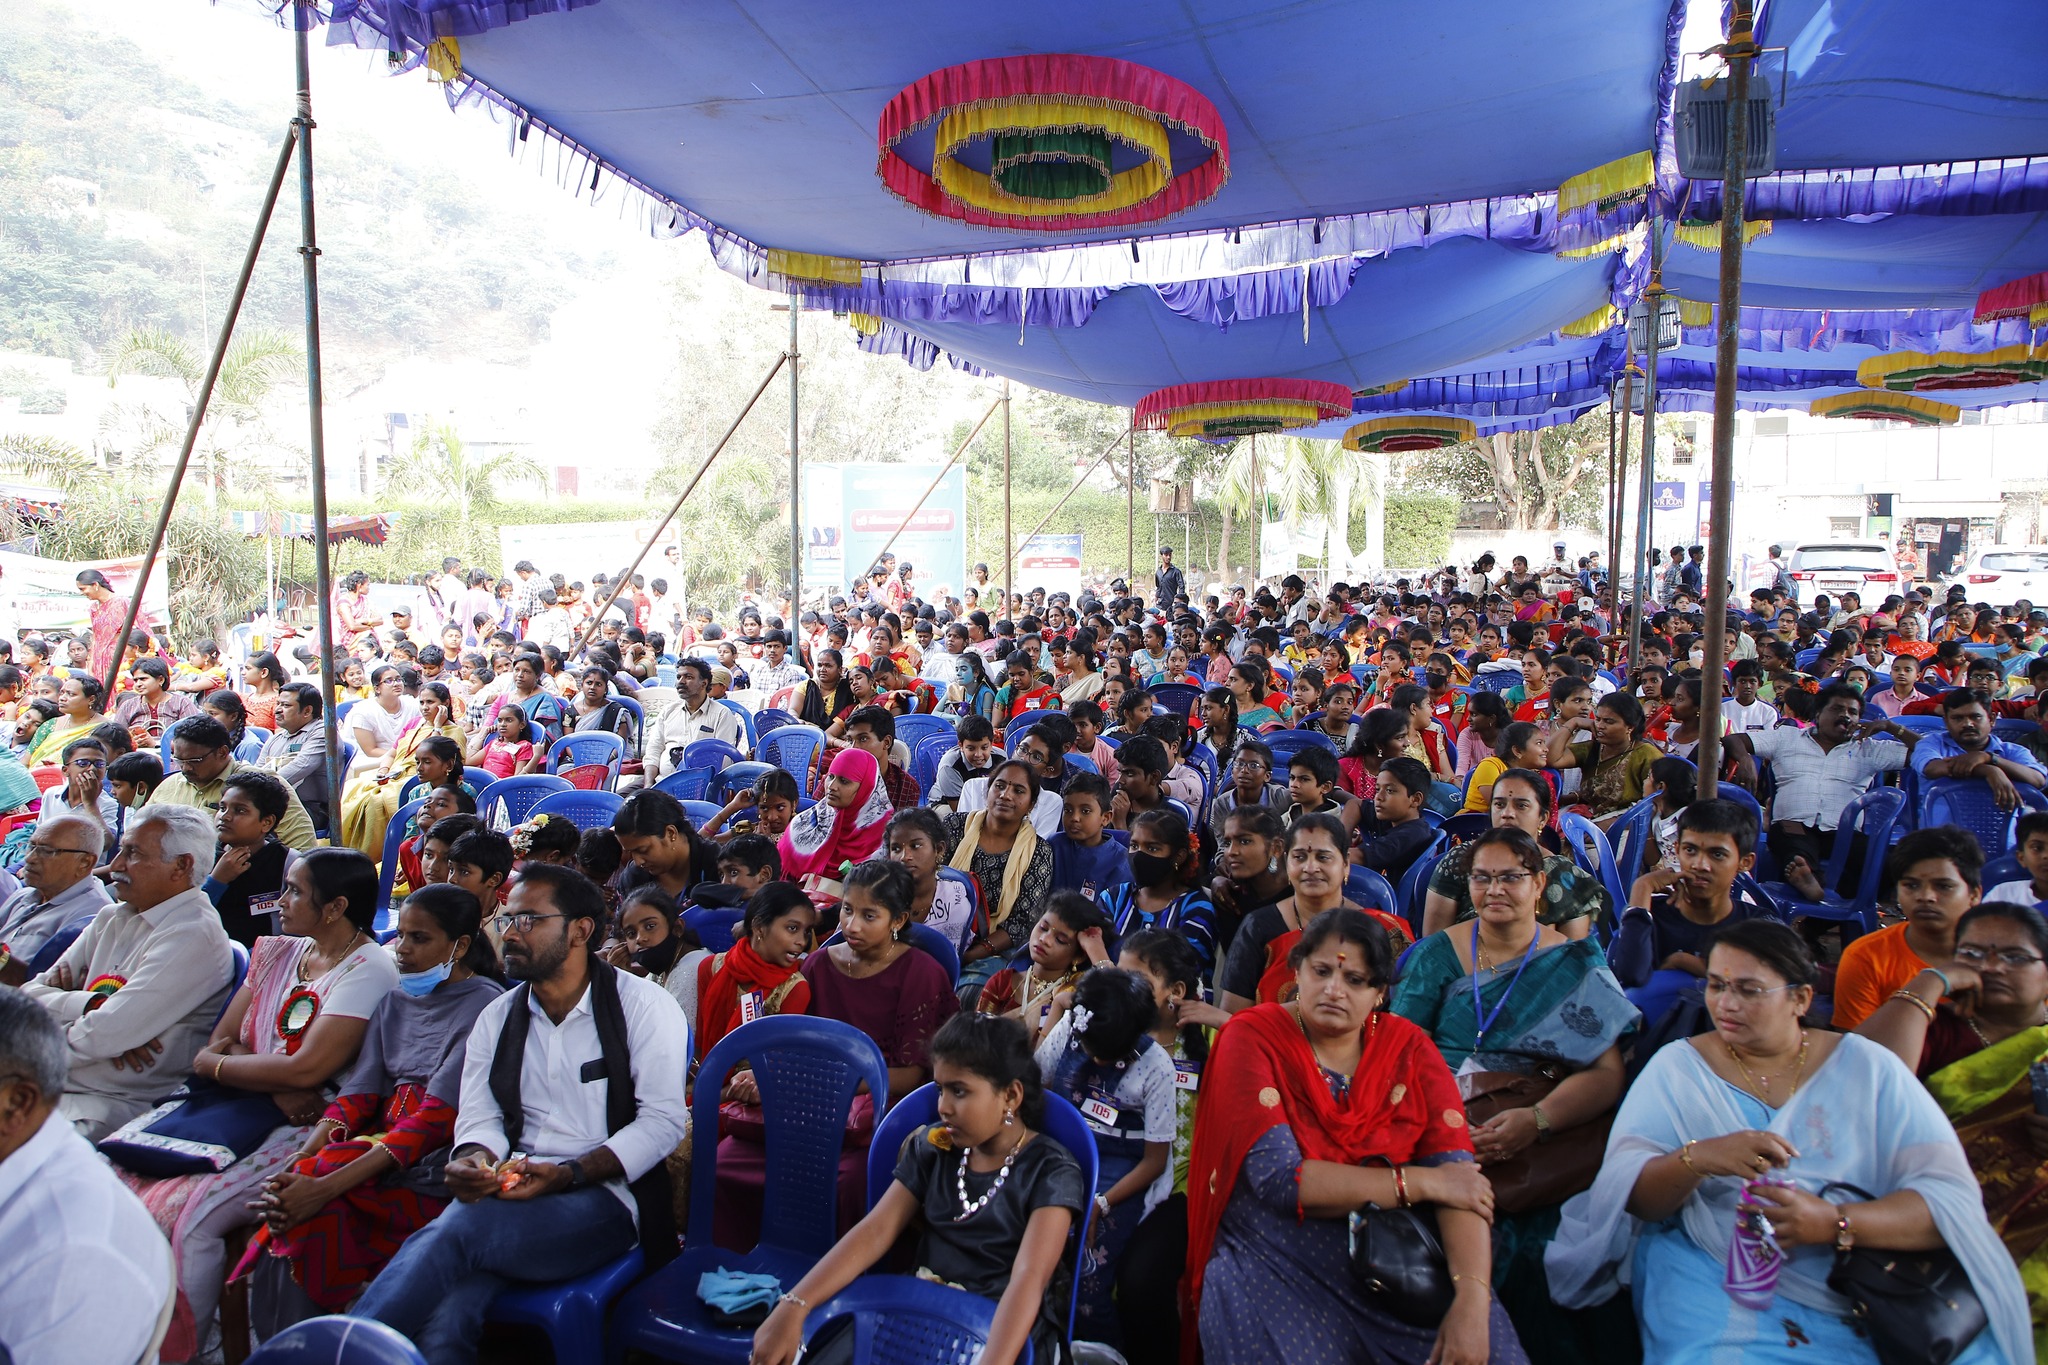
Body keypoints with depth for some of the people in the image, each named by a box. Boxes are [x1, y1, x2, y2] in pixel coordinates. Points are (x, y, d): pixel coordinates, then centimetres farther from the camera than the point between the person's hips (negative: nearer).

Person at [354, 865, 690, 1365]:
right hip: (511, 1193, 4)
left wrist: (568, 1173, -18)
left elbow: (663, 1120, -7)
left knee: (453, 1230, -31)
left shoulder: (644, 1005, -1)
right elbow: (478, 1116, 12)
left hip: (604, 1195, -4)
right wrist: (473, 1160, -13)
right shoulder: (496, 1018, 17)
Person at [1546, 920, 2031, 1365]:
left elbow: (1954, 1194, -6)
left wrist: (1833, 1223, -22)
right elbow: (1625, 1193, -5)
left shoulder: (1866, 1066, 6)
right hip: (1711, 1279, -2)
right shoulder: (1677, 1065, 5)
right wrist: (1697, 1158, -25)